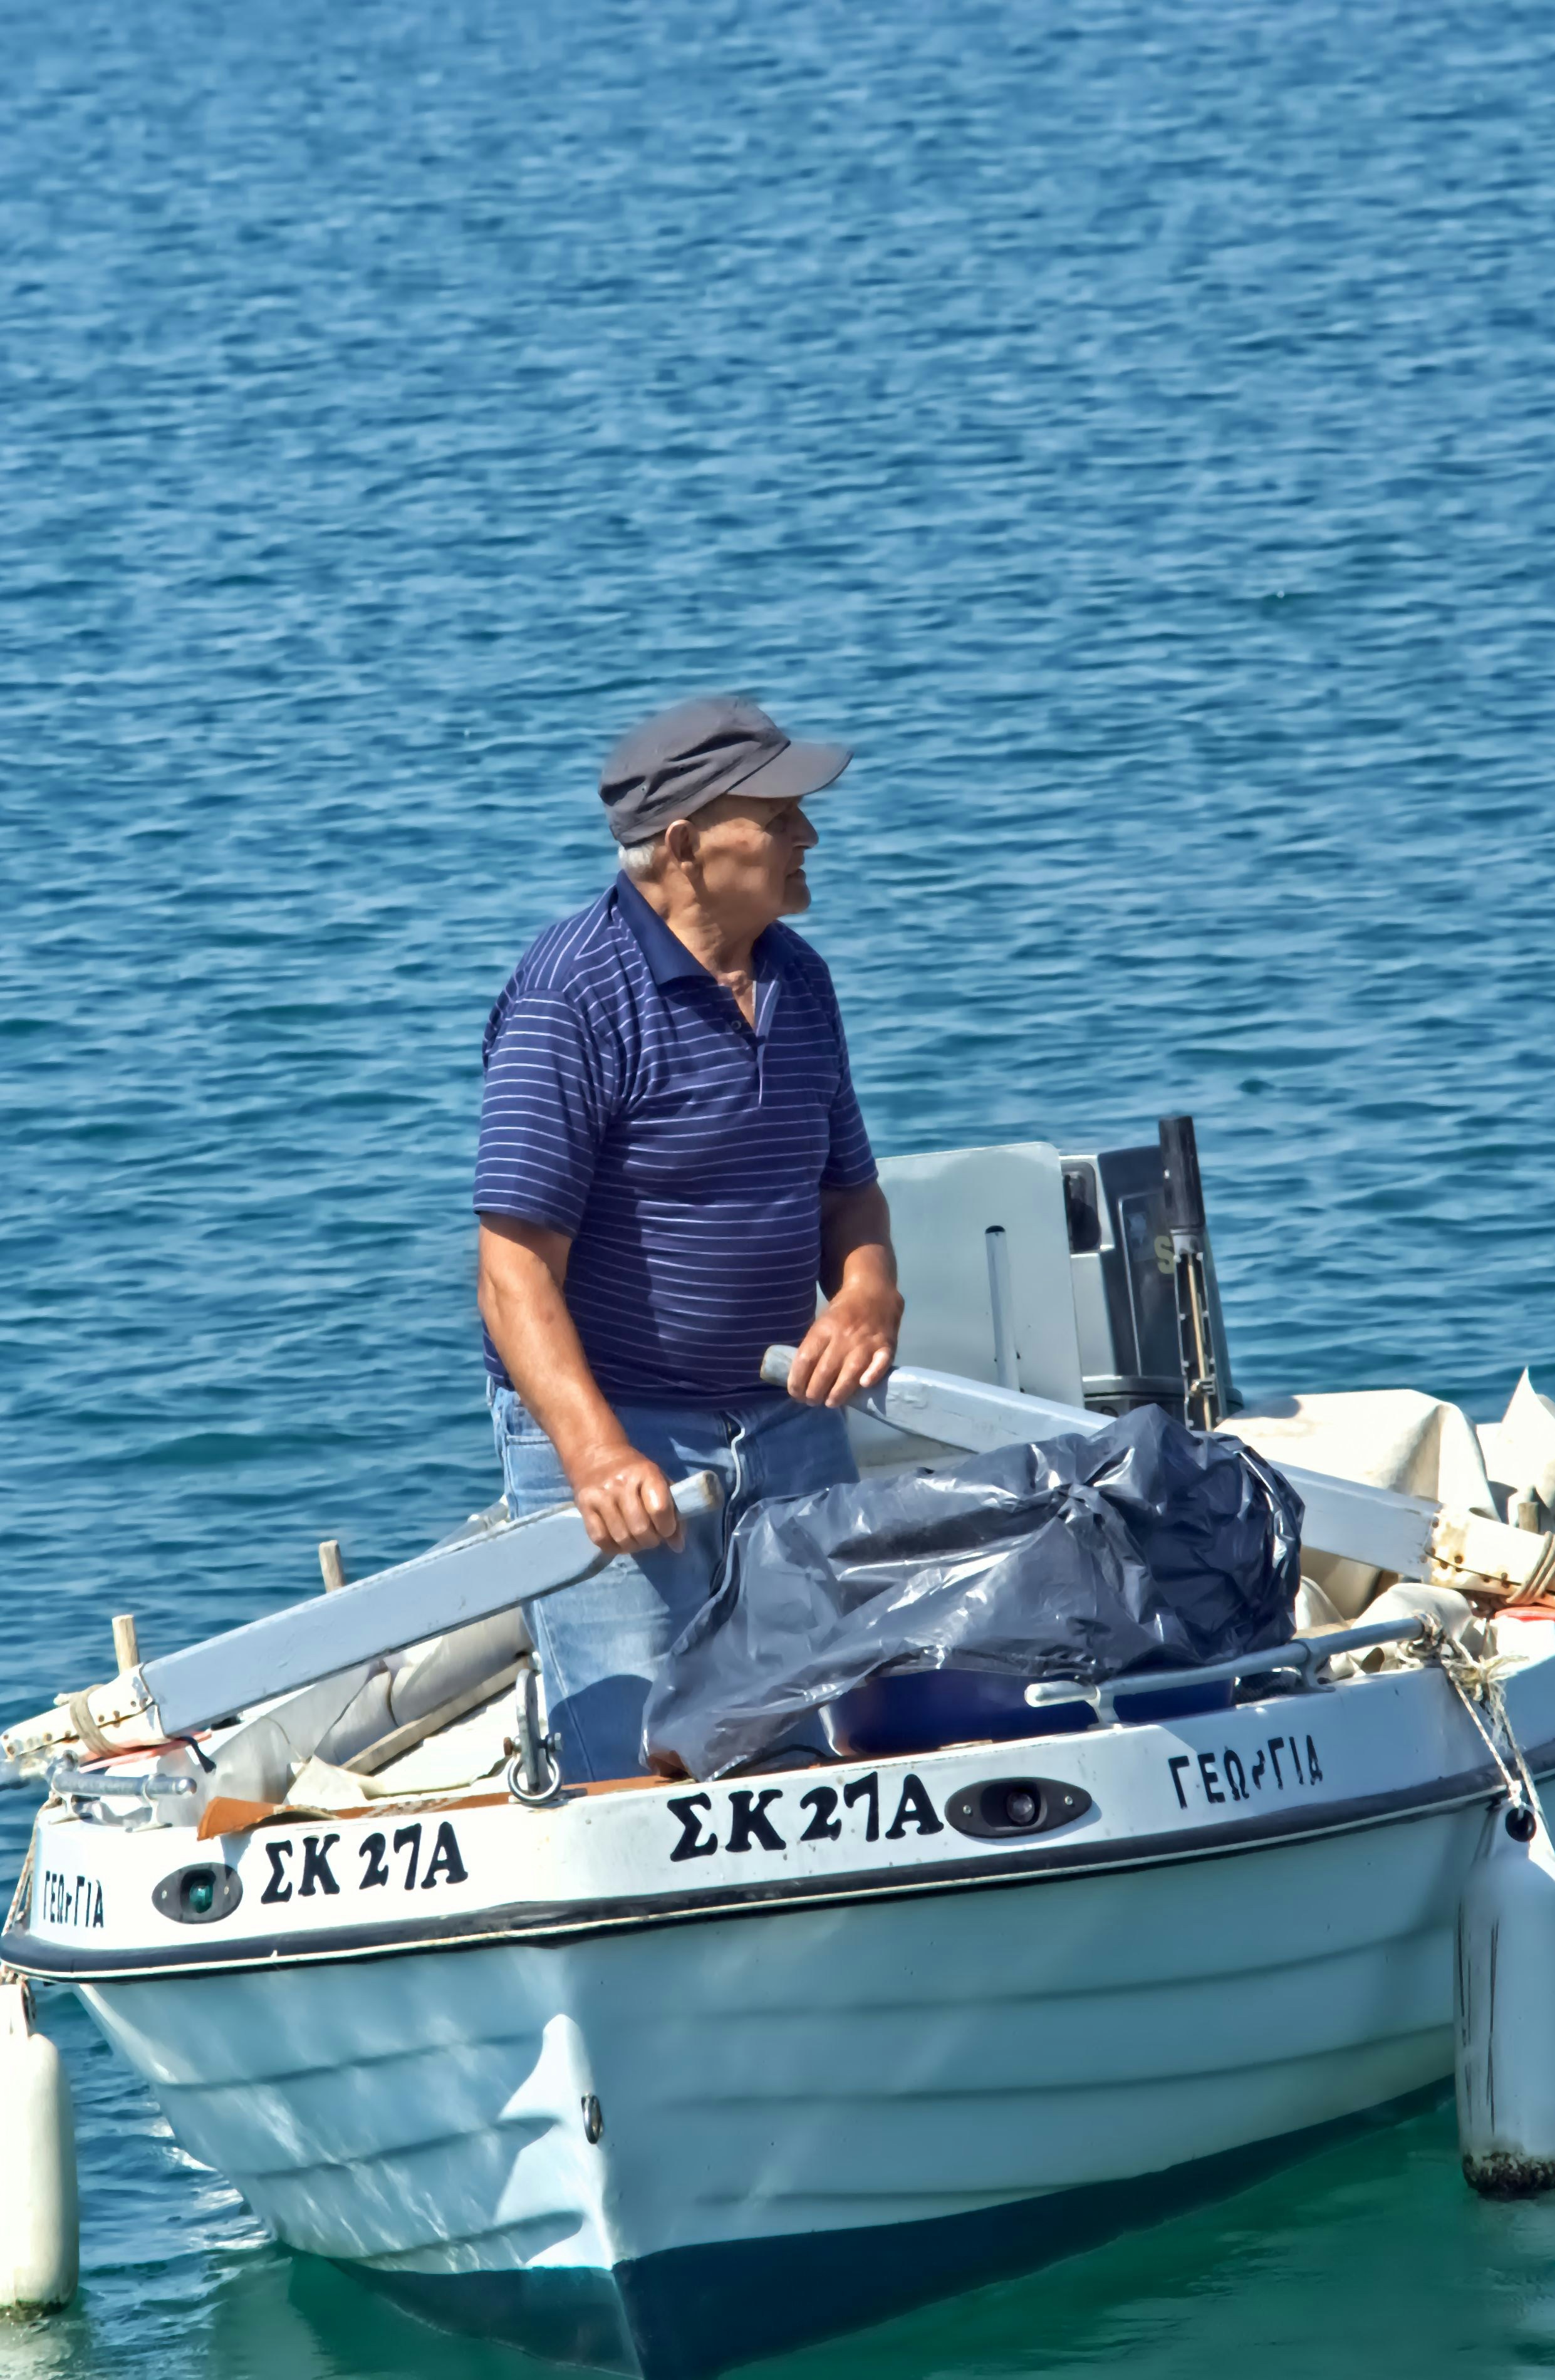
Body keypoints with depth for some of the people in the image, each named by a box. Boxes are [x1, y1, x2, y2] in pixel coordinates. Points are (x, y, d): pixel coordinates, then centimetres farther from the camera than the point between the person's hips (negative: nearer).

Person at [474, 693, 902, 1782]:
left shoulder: (798, 979, 9)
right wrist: (597, 1456, -31)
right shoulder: (572, 996, -15)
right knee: (640, 1782, -10)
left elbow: (848, 1189, 20)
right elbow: (517, 1269, -19)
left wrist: (868, 1292, -4)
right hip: (612, 1428, -7)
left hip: (788, 1428, 7)